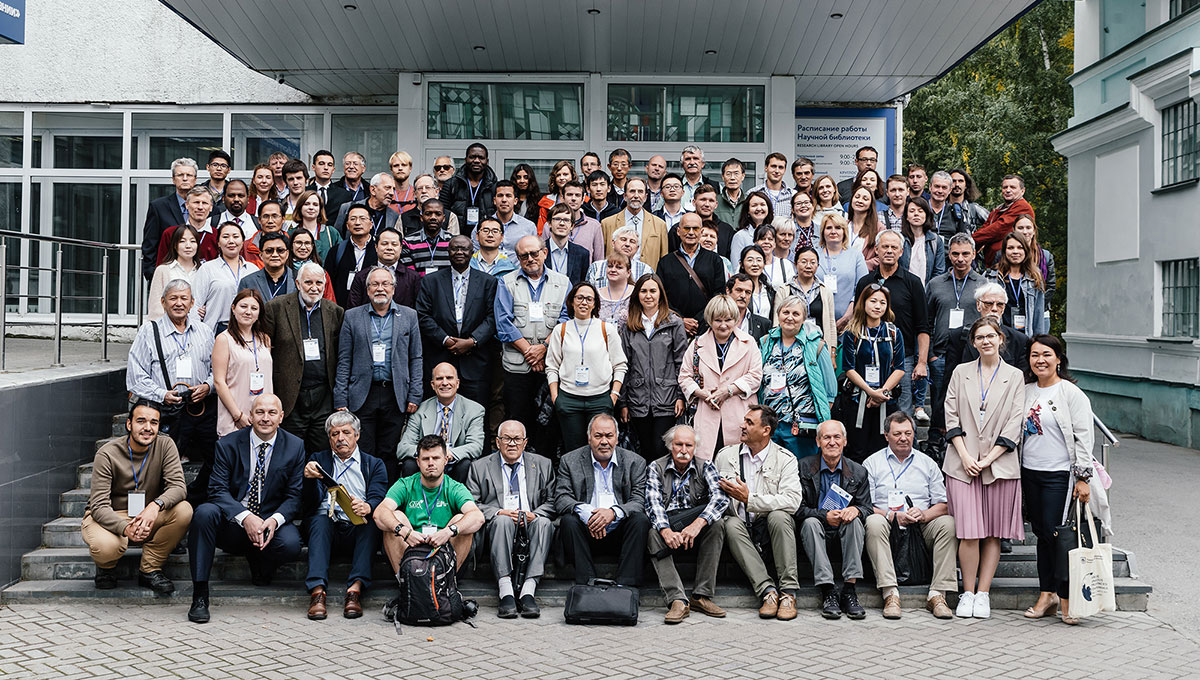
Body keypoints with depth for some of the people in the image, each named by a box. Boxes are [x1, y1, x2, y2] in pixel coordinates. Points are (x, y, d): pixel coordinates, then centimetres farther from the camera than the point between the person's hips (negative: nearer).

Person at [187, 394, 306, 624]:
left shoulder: (295, 447, 1)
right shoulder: (228, 444, -2)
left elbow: (295, 495, 0)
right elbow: (218, 490, -10)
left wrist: (274, 520, -21)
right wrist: (245, 517, -27)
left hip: (271, 521, 0)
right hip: (231, 524, 0)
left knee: (291, 544, -32)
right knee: (204, 512, -31)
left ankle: (259, 562, 5)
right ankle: (200, 594, -24)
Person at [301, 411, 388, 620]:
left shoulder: (374, 465, 17)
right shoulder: (318, 459, 19)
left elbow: (378, 499, 0)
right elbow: (312, 503, 6)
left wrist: (367, 507, -26)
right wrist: (309, 479, -16)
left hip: (359, 530, 0)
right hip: (326, 527, 0)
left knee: (370, 522, -32)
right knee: (320, 520, -32)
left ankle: (355, 588, -43)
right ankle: (317, 590, -45)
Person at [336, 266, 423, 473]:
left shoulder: (409, 316, 9)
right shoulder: (352, 317, 7)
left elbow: (416, 358, 9)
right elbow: (344, 361, 5)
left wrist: (414, 396, 0)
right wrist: (340, 400, -2)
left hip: (395, 396, 1)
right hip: (362, 396, 0)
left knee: (389, 455, 4)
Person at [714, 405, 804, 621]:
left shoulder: (785, 459, -2)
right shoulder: (725, 455, 8)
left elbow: (793, 501, -17)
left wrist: (749, 499, -22)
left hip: (770, 530, -2)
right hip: (741, 530, 2)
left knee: (779, 515, -32)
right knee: (732, 524, -30)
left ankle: (788, 592, -29)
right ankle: (768, 591, -34)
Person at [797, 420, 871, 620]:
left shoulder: (858, 472, 4)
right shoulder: (804, 468, -2)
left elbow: (867, 508, 2)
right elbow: (798, 508, -7)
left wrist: (856, 510, -23)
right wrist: (825, 515, -24)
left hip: (844, 529, 1)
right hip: (818, 528, -1)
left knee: (854, 521, -30)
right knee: (811, 522, -33)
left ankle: (849, 590, -31)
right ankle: (828, 591, -36)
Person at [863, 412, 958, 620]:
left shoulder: (927, 463, 16)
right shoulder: (872, 463, 8)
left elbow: (943, 504, 9)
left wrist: (924, 514, -13)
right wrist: (893, 516, -17)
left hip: (921, 528, 2)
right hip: (888, 527, -2)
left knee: (948, 522, -27)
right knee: (874, 521, -34)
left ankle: (937, 594, -28)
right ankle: (890, 593, -38)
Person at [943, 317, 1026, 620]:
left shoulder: (1015, 376, 8)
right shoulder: (961, 373, 11)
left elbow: (1015, 423, 1)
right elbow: (951, 416, 6)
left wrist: (989, 458, -7)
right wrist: (965, 455, -6)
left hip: (1000, 465, 0)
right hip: (963, 463, 0)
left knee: (994, 534, 2)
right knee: (969, 533, -7)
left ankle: (983, 594, 9)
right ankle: (967, 593, 4)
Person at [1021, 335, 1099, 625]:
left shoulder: (1072, 393, -6)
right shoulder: (1026, 391, 10)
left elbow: (1083, 437, -8)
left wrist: (1083, 477, -12)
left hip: (1059, 474, -5)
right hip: (1029, 473, 6)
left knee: (1056, 532, -8)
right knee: (1041, 533, 9)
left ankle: (1067, 598, 3)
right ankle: (1047, 594, 17)